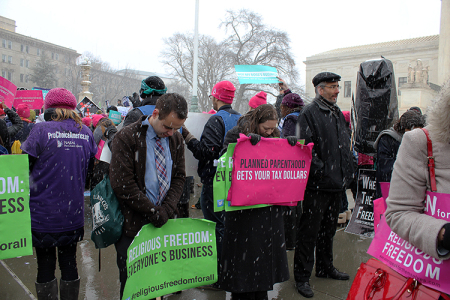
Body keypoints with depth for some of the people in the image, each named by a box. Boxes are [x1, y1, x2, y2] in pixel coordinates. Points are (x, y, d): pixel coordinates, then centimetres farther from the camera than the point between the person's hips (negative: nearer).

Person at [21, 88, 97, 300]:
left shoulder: (41, 130, -13)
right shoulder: (85, 132, 0)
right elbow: (94, 168, 8)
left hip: (44, 215, -4)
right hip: (73, 216, 4)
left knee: (45, 267, 11)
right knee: (69, 263, 17)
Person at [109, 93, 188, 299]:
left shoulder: (176, 139, 6)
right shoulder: (127, 137, -11)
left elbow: (179, 177, 8)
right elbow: (122, 184, -15)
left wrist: (167, 209, -7)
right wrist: (153, 211, -14)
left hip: (164, 222, 4)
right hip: (133, 224, -4)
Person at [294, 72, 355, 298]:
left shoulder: (338, 114, 16)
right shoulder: (309, 114, -10)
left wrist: (347, 173, 16)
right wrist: (320, 171, -20)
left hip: (337, 184, 8)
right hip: (317, 185, -8)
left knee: (329, 228, 20)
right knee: (309, 231, 0)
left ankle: (325, 267, 36)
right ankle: (302, 276, 12)